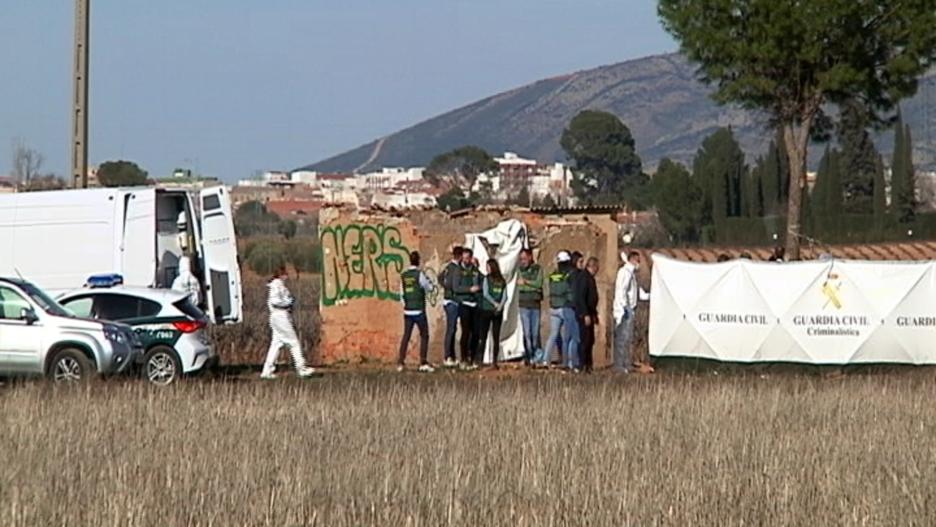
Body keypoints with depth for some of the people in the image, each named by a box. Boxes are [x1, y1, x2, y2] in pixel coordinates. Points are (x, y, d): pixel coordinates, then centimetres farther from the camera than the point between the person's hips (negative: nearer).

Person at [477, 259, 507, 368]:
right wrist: (499, 305, -6)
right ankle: (494, 360, 2)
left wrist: (495, 304, -7)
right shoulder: (502, 281, 6)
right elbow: (505, 296, 1)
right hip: (498, 311, 3)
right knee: (496, 337, 5)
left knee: (482, 336, 0)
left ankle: (479, 359, -7)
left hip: (486, 310, -3)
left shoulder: (487, 279, -5)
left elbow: (485, 294, -10)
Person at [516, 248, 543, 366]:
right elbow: (519, 286, 2)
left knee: (535, 332, 2)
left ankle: (537, 355, 10)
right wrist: (533, 286, -4)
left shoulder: (538, 269, 4)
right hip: (524, 304, 0)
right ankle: (528, 356, -4)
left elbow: (539, 283, -8)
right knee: (527, 332, -4)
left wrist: (526, 282, -9)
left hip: (535, 304, 0)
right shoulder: (521, 270, 7)